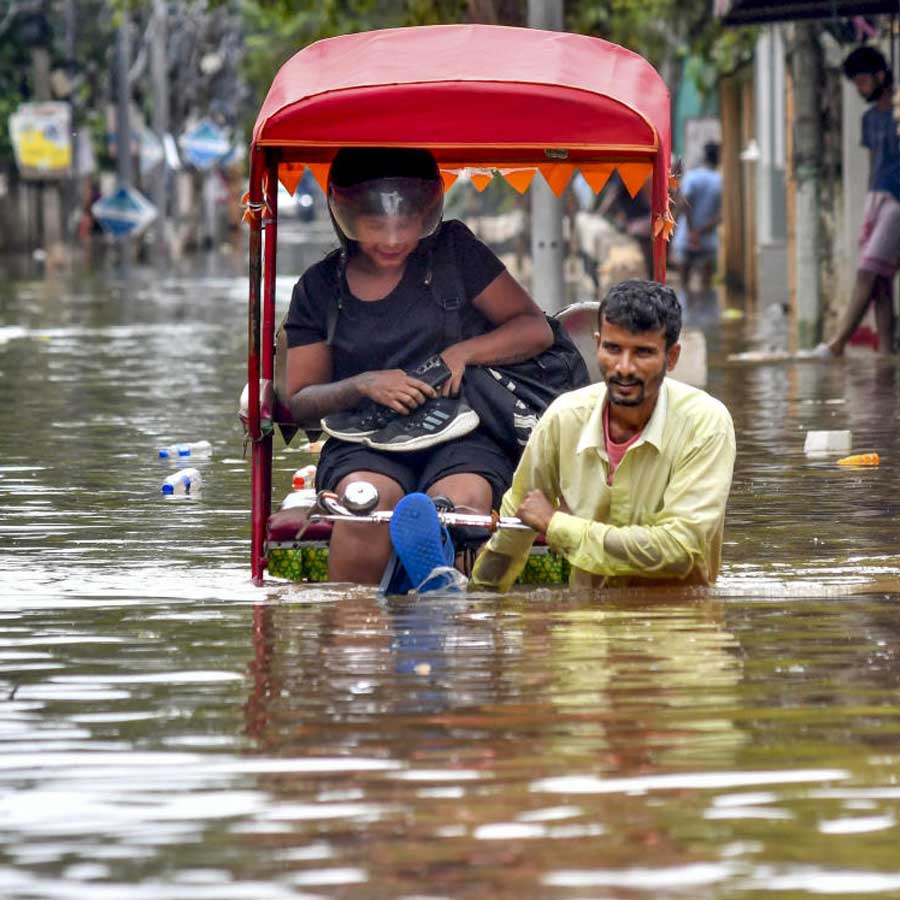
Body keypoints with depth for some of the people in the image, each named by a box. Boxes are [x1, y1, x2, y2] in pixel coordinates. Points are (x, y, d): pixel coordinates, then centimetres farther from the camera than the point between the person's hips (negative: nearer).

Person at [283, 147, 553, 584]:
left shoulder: (453, 251, 9)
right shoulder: (321, 287, 11)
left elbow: (536, 330, 9)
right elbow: (299, 401, 11)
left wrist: (461, 354, -7)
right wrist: (364, 385, -8)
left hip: (460, 437, -1)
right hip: (363, 445, 1)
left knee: (461, 499, -35)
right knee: (370, 498, -35)